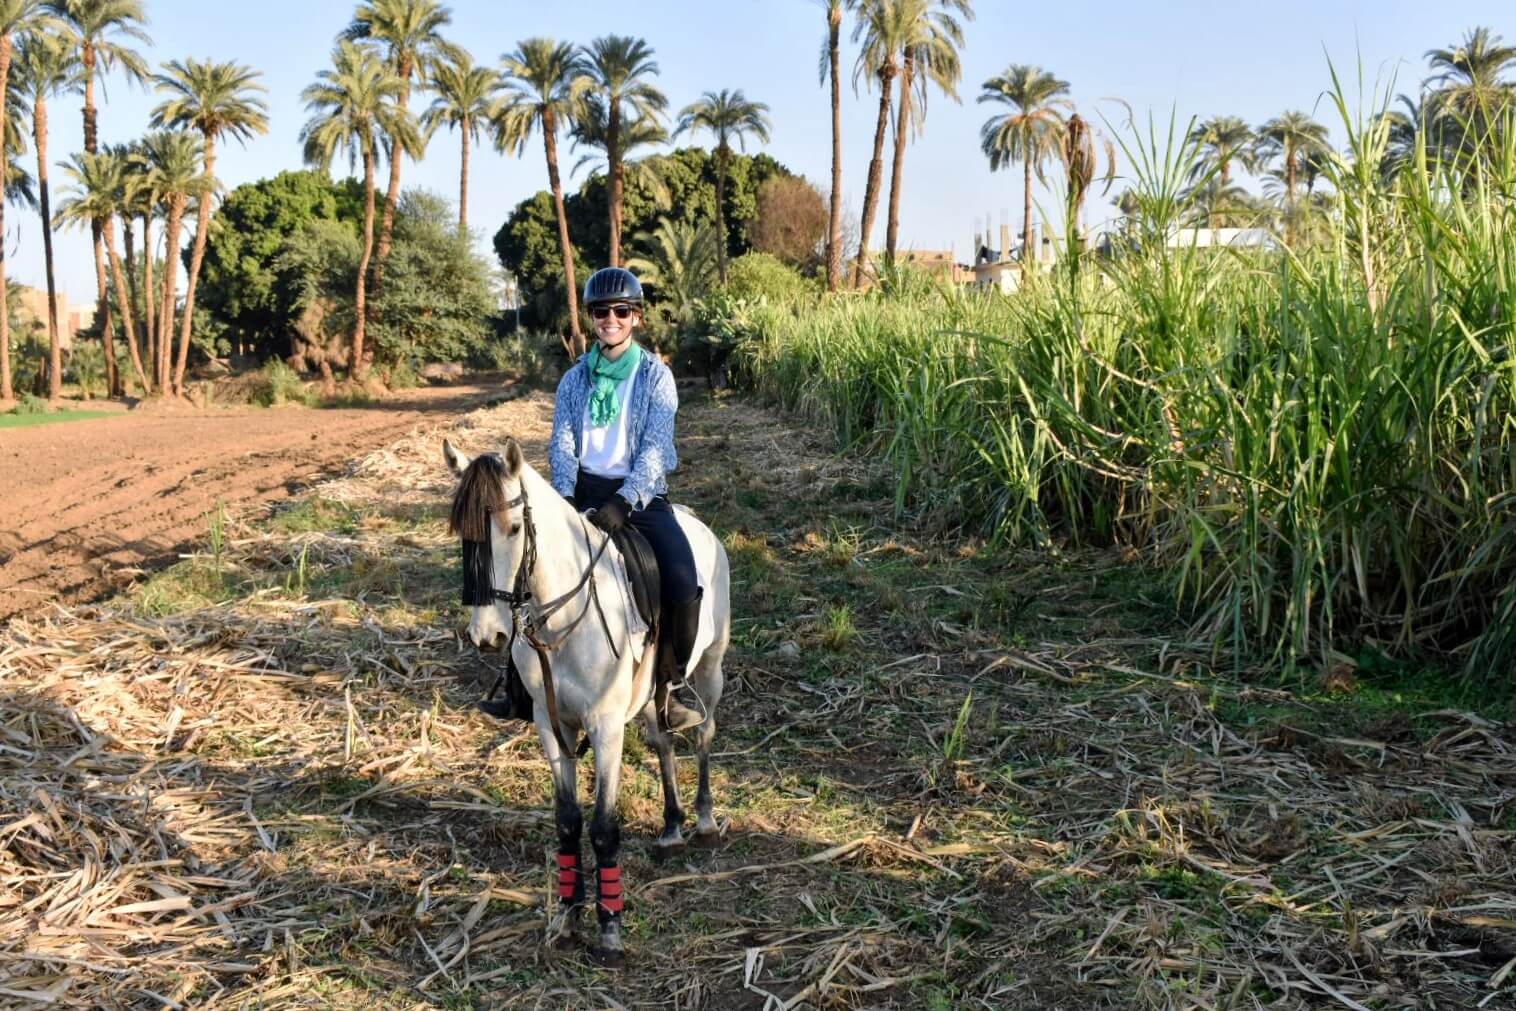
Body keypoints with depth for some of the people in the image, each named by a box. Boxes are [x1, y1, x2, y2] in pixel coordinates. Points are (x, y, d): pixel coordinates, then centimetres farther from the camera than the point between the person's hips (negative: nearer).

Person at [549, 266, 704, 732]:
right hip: (585, 492, 3)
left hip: (642, 495, -3)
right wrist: (566, 496, -16)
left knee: (683, 586, -25)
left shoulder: (655, 375, -1)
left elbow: (655, 448, -11)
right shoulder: (575, 379, 9)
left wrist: (624, 501, -25)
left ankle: (672, 684, -3)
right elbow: (562, 443, 3)